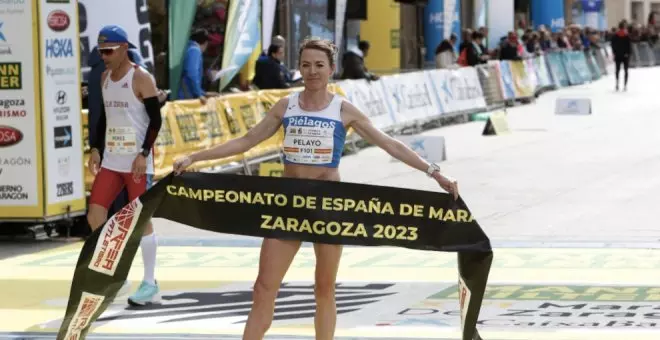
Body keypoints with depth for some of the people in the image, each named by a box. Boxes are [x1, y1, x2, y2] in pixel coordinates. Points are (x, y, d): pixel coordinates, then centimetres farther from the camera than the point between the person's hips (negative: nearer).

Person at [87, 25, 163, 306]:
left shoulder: (141, 78, -11)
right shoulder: (105, 78, 11)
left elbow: (156, 119, -12)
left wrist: (144, 154, -19)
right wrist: (96, 149, 11)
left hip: (137, 161, -7)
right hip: (110, 160, 7)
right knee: (94, 216, 1)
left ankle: (149, 284, 7)